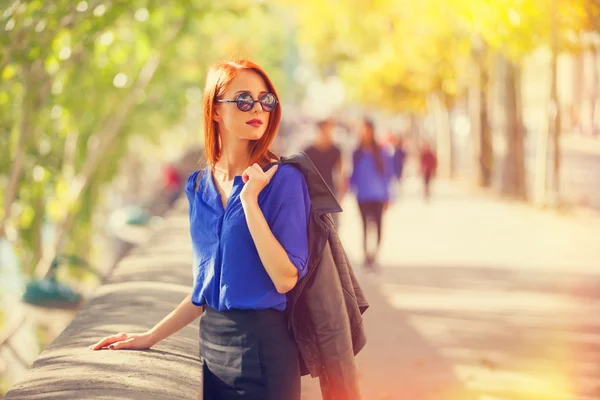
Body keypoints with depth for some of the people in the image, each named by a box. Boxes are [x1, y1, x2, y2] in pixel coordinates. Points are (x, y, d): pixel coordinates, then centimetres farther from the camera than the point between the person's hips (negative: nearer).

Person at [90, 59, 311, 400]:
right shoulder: (200, 186, 7)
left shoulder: (283, 180, -10)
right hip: (211, 343, 5)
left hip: (262, 346, -5)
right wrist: (151, 337, 14)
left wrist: (250, 199, -20)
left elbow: (285, 279, -20)